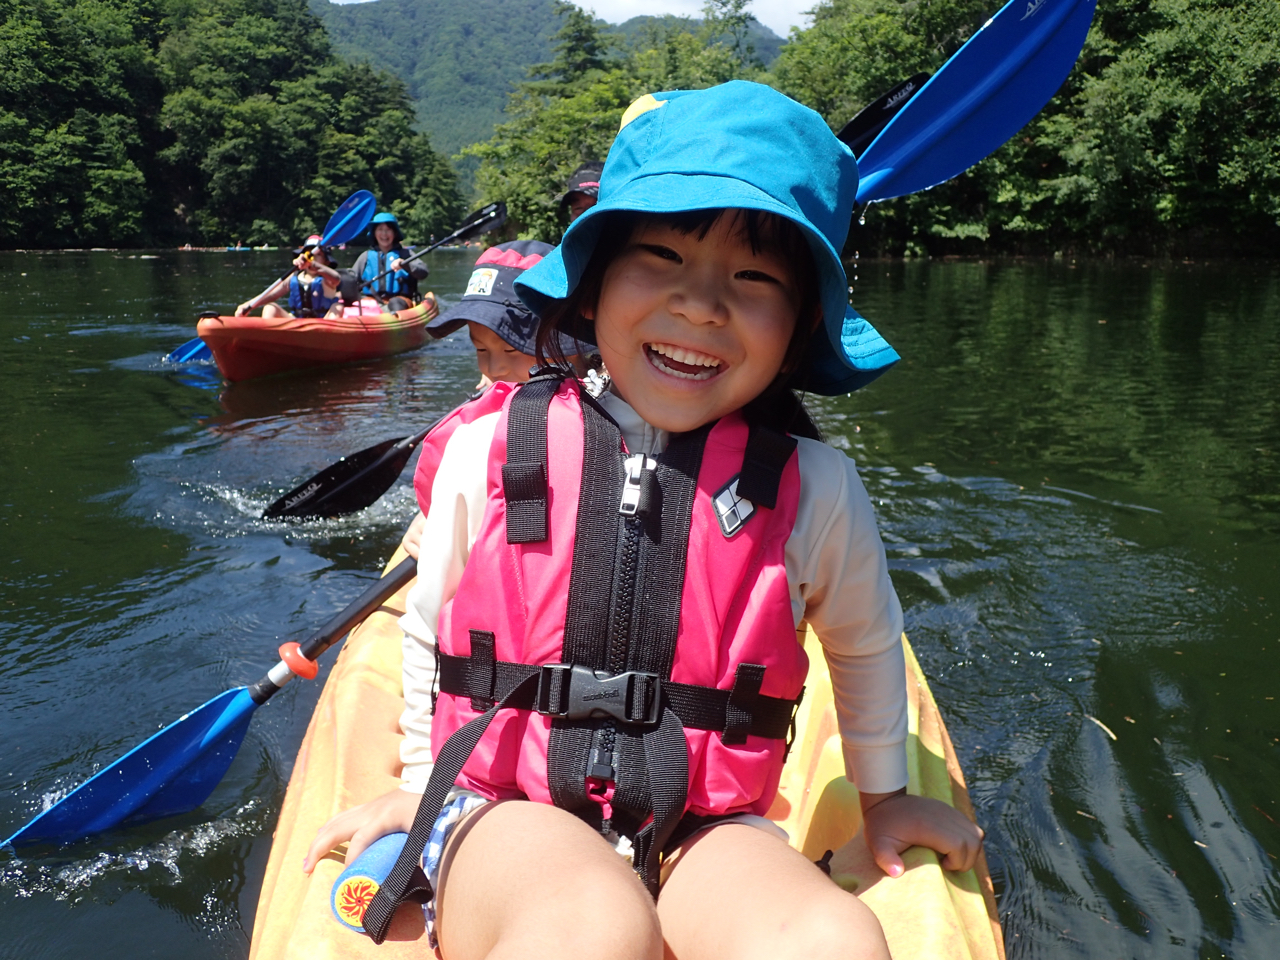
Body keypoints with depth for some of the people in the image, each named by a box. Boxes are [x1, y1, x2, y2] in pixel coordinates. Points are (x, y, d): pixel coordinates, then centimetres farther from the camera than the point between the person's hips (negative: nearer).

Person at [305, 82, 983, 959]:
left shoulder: (811, 487, -4)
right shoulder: (491, 449, -4)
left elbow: (866, 642, 17)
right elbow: (430, 627, 13)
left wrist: (883, 795, 27)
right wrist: (420, 785, 21)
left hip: (702, 833, 2)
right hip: (506, 812, -1)